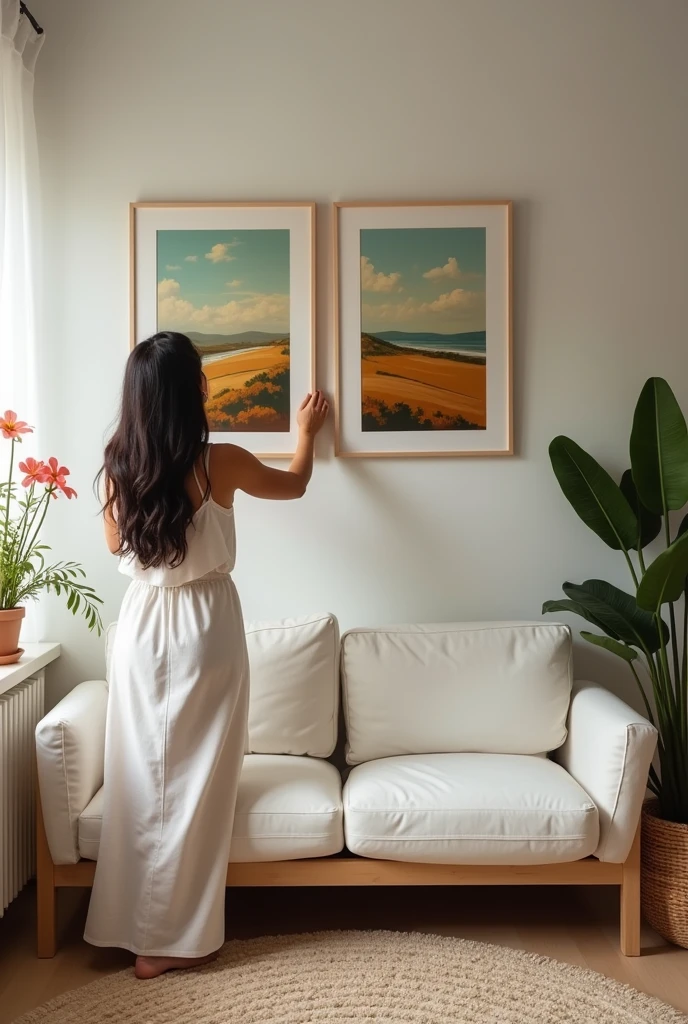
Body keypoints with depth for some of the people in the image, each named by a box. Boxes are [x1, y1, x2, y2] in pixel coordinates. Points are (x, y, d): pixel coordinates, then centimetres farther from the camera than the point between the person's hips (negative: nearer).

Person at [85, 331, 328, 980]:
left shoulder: (116, 466, -3)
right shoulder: (220, 463, -13)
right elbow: (295, 484, 7)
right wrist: (307, 432, 26)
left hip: (141, 626, 4)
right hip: (204, 628, -4)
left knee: (142, 777, 14)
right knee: (194, 781, 6)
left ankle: (132, 927, 27)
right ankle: (171, 938, 16)